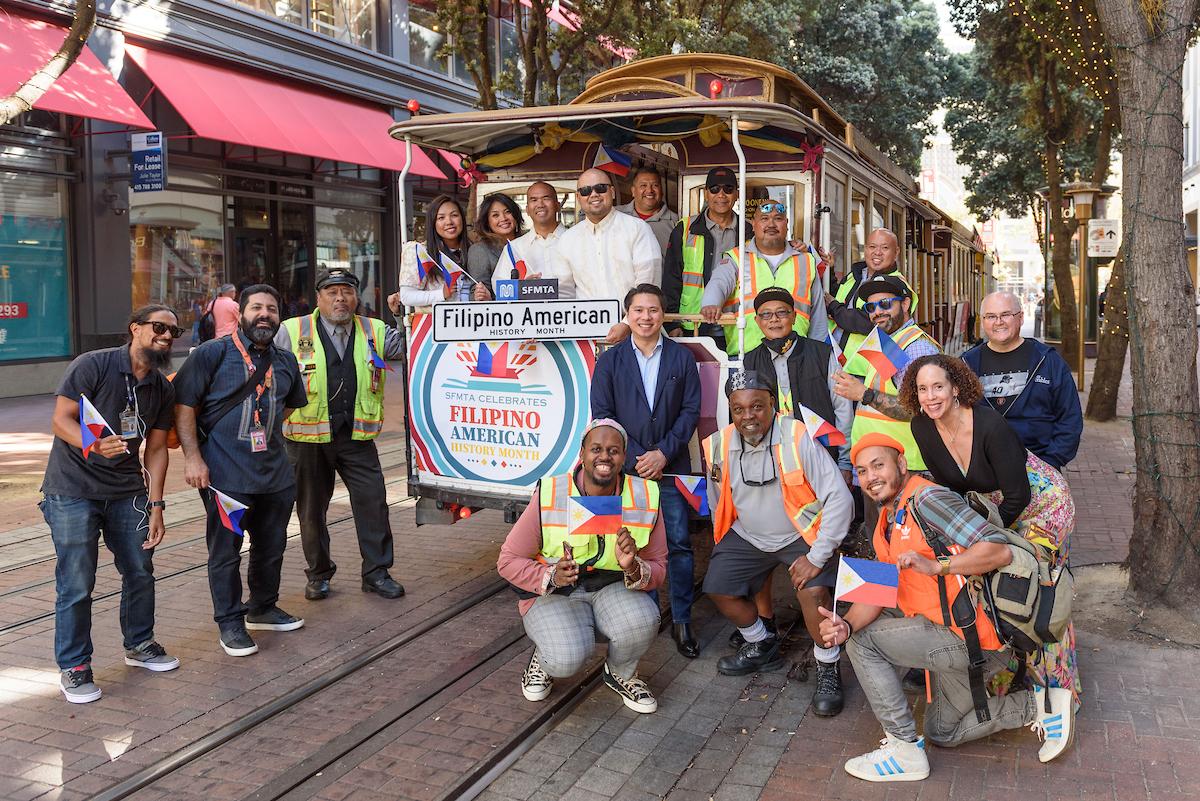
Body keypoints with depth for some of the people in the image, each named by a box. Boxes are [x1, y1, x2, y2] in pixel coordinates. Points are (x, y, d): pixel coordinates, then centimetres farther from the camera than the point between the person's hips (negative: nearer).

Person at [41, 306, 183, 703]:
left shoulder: (163, 389, 4)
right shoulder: (92, 365, -13)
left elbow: (156, 449, 6)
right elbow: (61, 420, -16)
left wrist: (155, 505, 1)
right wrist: (96, 445, -35)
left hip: (127, 491, 6)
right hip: (73, 491, -6)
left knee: (140, 571, 12)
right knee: (76, 583, -1)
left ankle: (139, 644, 33)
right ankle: (73, 667, 14)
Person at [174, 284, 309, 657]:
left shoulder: (285, 361, 10)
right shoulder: (212, 354, -7)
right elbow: (184, 404, -11)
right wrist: (192, 456, -16)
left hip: (275, 471, 6)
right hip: (225, 474, -6)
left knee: (271, 546, 17)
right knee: (225, 550, 3)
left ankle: (263, 608, 36)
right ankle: (230, 623, 17)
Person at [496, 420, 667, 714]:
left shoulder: (644, 498, -9)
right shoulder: (549, 497, -16)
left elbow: (657, 569, -2)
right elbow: (508, 561, -10)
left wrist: (633, 568, -27)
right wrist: (551, 576, -29)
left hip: (613, 588, 3)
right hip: (553, 592, -3)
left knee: (642, 622, -30)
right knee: (567, 659, -31)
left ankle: (620, 674, 6)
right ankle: (543, 659, 10)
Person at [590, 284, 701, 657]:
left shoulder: (682, 357, 6)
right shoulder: (610, 360, 6)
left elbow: (691, 409, 2)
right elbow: (602, 414, 2)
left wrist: (664, 453, -9)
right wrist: (635, 458, -7)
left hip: (671, 467, 0)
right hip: (626, 468, 0)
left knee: (678, 543, 0)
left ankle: (682, 620, 9)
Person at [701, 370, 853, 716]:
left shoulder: (797, 438, -26)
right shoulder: (719, 446, -11)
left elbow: (840, 499, -26)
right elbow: (719, 503, 8)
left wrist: (816, 557, -25)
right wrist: (724, 544, 13)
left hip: (802, 533, -5)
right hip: (747, 535, 5)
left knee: (813, 591, -25)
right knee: (719, 590, -2)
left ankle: (828, 670, 1)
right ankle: (761, 647, 27)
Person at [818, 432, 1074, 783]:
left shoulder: (925, 499, -18)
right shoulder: (886, 527, 13)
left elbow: (999, 550, -26)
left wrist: (936, 566, -33)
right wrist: (846, 624, -18)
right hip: (955, 638, 11)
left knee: (863, 643, -10)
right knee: (943, 735, 23)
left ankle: (904, 749, -3)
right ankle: (1037, 705, 22)